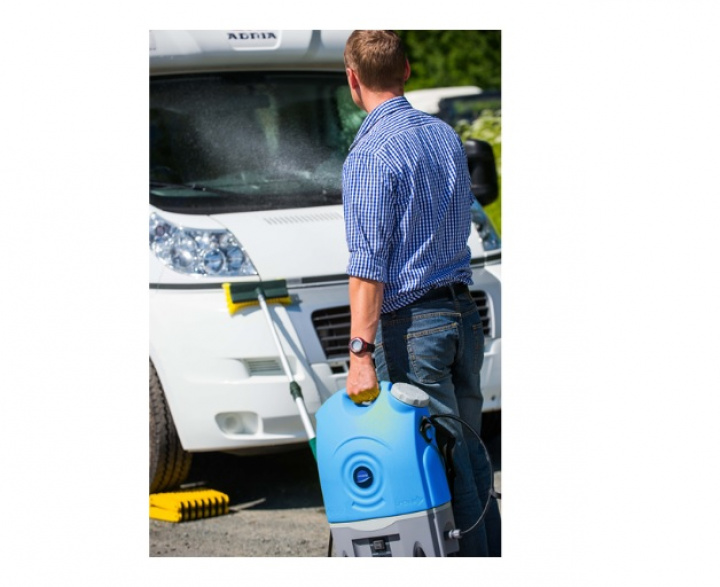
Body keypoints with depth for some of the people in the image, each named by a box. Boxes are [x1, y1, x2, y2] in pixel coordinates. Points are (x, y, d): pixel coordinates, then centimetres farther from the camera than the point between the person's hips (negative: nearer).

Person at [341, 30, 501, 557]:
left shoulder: (370, 156, -15)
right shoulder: (446, 135, 10)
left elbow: (369, 266, -20)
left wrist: (361, 353, -22)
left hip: (412, 325, -8)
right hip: (465, 312, 8)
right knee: (470, 458, 15)